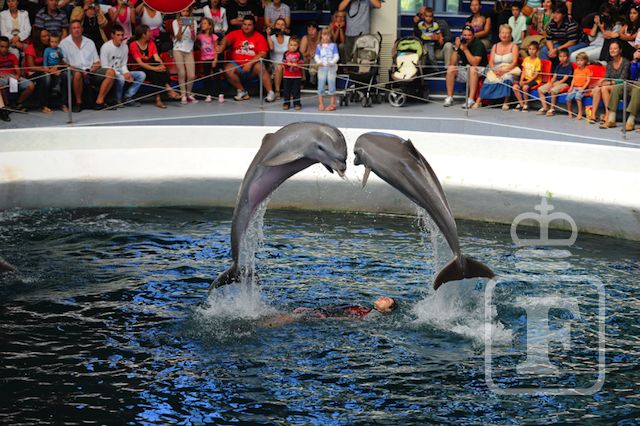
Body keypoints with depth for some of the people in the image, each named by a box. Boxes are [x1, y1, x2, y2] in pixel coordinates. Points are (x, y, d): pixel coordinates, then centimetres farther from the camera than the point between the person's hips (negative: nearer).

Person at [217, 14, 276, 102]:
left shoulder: (259, 37, 0)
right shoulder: (235, 34, 3)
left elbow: (263, 54, -9)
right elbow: (226, 39, -17)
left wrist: (250, 63, -21)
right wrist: (221, 47, -42)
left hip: (252, 66, -2)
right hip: (236, 65, 2)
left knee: (260, 67, -32)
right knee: (228, 69, -27)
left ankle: (271, 92, -25)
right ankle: (242, 92, -10)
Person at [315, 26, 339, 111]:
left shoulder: (333, 45, 3)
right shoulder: (319, 46, 7)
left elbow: (336, 56, -3)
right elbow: (316, 56, 4)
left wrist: (332, 62, -21)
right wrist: (319, 62, -17)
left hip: (331, 68, -2)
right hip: (322, 68, 2)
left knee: (331, 87, 1)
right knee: (320, 87, 2)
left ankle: (332, 104, 8)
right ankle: (321, 104, 9)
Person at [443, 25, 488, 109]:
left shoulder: (478, 44, -15)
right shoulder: (461, 42, -1)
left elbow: (475, 63, -28)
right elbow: (452, 63, -7)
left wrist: (465, 49, -29)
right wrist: (457, 48, -19)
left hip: (479, 70, -5)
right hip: (464, 69, 5)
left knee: (473, 69, -36)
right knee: (451, 68, -18)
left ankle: (471, 99, -39)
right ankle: (449, 98, -14)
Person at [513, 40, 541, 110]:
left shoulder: (538, 61, -10)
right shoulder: (526, 59, 8)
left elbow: (536, 75, -13)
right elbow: (523, 71, 9)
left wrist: (527, 82, -18)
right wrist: (521, 80, -7)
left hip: (534, 80, -6)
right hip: (526, 78, 6)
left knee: (525, 87, -32)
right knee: (515, 87, -16)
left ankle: (526, 104, -13)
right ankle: (521, 103, -4)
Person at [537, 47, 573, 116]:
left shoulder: (569, 67, -9)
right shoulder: (559, 66, 13)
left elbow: (565, 79, -15)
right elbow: (554, 76, 11)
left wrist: (554, 85, -18)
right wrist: (550, 84, -8)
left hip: (564, 84, -8)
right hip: (556, 82, 8)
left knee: (553, 90, -37)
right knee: (540, 89, -4)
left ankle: (552, 109, -24)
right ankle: (544, 108, -4)